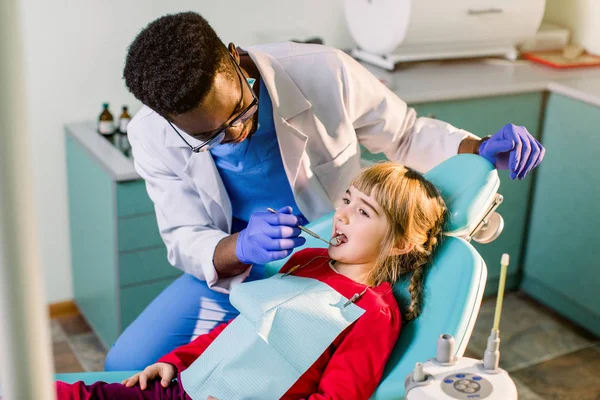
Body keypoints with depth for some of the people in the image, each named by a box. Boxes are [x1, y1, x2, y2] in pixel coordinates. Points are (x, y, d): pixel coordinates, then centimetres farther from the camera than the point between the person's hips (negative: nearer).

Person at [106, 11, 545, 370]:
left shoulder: (325, 73, -21)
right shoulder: (153, 137, -16)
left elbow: (406, 134, -4)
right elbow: (184, 239, -14)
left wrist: (480, 149, -22)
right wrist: (241, 248, -37)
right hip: (231, 272, 2)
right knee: (126, 367, -10)